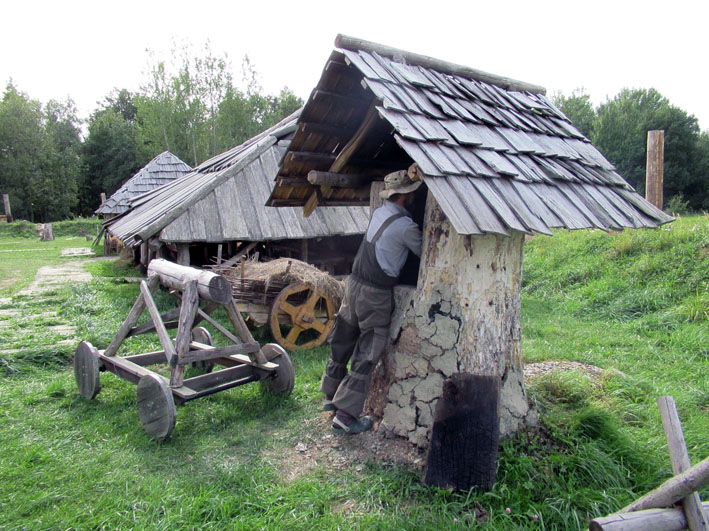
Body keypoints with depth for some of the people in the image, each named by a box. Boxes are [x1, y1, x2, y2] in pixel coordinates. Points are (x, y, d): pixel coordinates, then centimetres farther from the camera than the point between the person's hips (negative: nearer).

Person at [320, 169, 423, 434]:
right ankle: (345, 415, 4)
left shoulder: (379, 212, 8)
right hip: (376, 295, -8)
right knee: (366, 355, 0)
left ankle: (331, 397, 36)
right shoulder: (406, 226, -15)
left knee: (343, 343, 19)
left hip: (354, 283, 8)